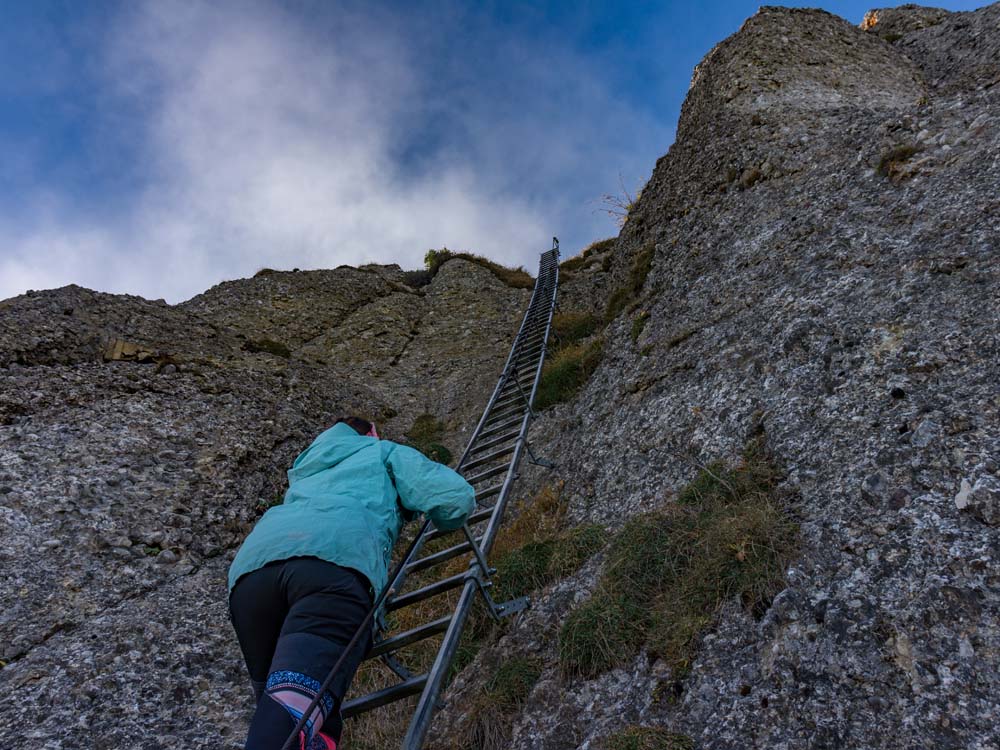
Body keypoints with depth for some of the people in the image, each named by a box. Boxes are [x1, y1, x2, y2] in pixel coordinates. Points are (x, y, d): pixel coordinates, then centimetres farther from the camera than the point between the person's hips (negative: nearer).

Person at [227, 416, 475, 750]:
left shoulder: (308, 470, 45)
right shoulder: (385, 452, 29)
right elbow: (458, 497, 17)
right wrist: (443, 522, 41)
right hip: (335, 559, -5)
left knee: (278, 713, 5)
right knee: (297, 703, -21)